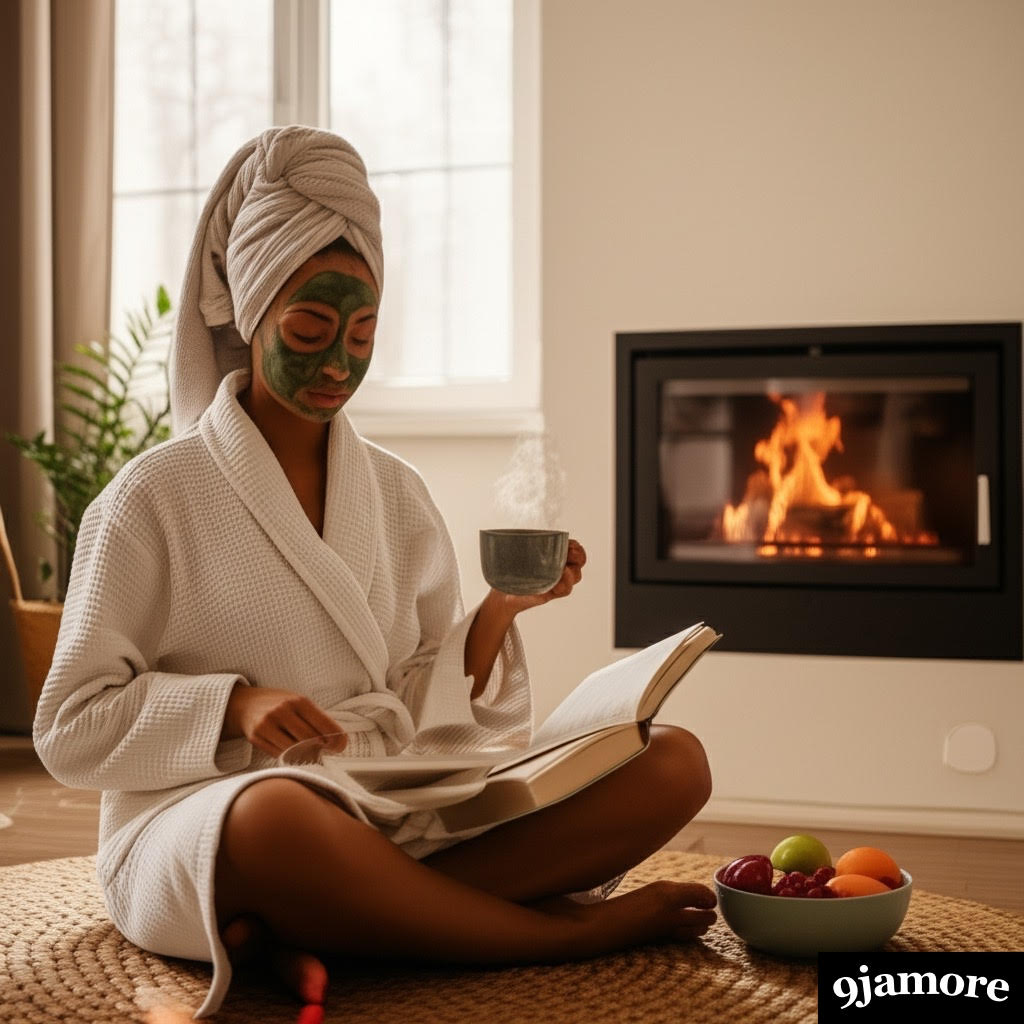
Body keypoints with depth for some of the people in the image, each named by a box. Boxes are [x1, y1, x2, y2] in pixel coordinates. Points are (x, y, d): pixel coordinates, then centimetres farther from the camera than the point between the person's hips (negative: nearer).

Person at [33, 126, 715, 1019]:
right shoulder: (154, 497, -1)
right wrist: (234, 703, -16)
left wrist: (496, 614, -7)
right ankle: (575, 931, -20)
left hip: (396, 817, 5)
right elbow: (70, 730, -1)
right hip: (197, 821, -5)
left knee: (676, 763, -14)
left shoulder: (397, 493, 12)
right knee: (277, 816, -43)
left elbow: (428, 713, 12)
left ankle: (320, 928, -25)